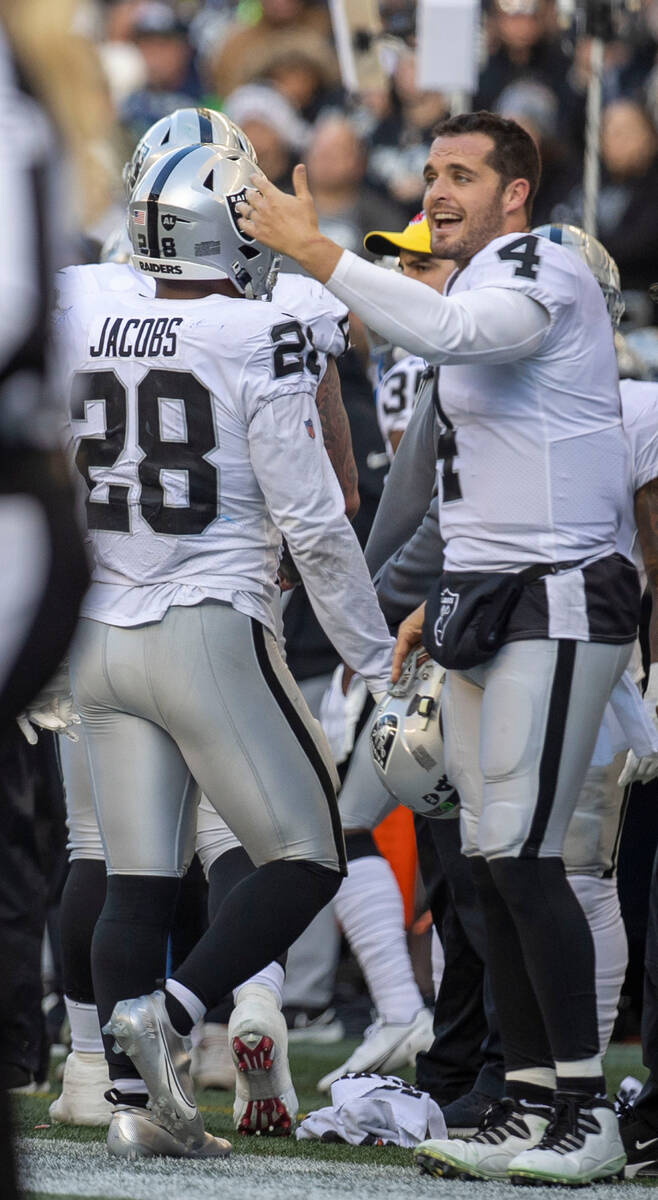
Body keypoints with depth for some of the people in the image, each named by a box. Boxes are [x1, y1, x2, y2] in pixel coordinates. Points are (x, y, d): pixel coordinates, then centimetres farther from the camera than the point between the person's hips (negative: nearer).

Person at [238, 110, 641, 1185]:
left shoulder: (542, 279, -10)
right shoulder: (487, 292, 20)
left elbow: (445, 330, -33)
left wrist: (312, 249, -29)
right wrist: (447, 601, 22)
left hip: (555, 610, -10)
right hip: (489, 609, 10)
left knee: (521, 854, -13)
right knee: (493, 862, 6)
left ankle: (587, 1114, -9)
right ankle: (531, 1099, 10)